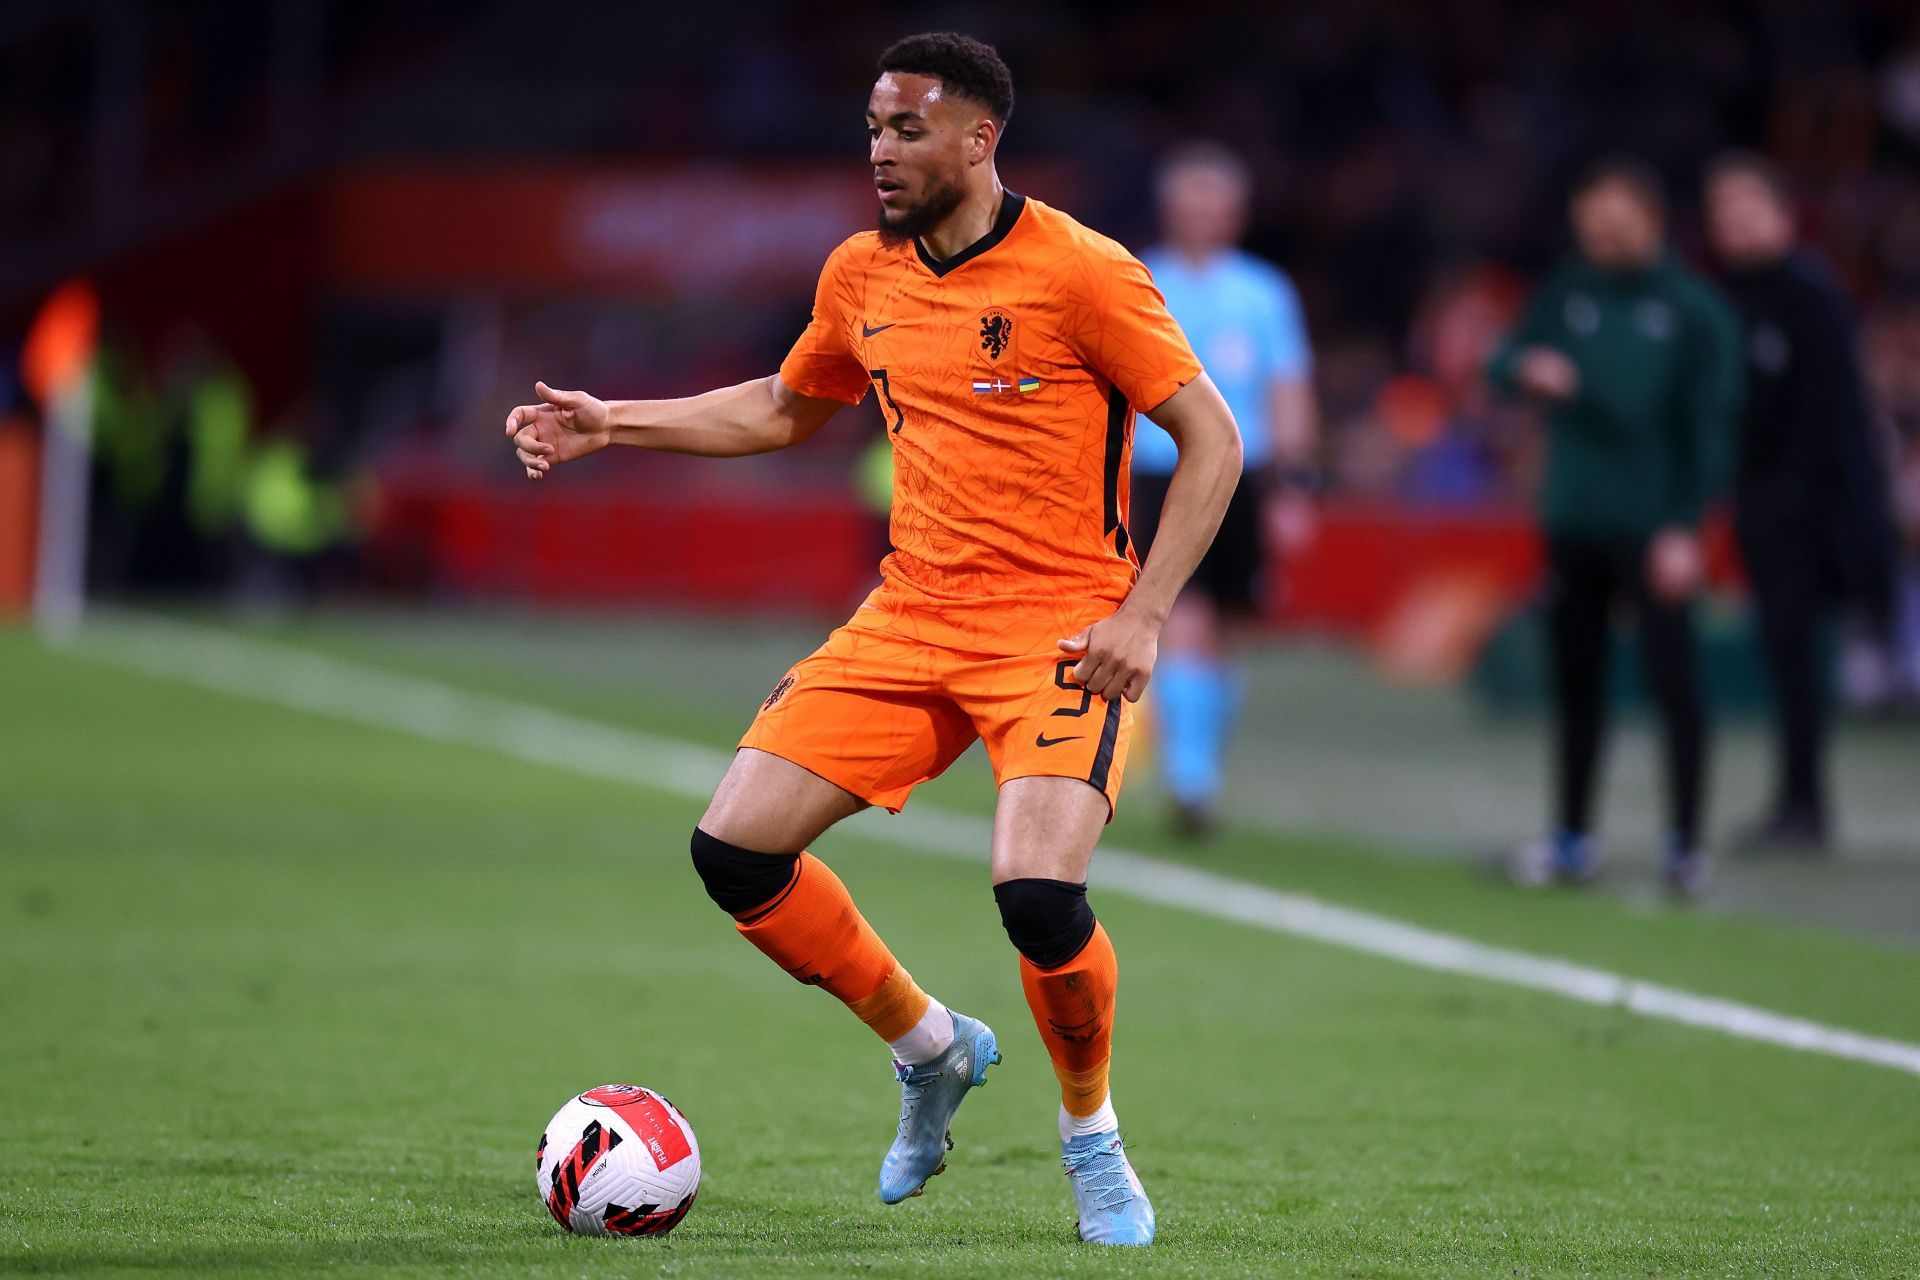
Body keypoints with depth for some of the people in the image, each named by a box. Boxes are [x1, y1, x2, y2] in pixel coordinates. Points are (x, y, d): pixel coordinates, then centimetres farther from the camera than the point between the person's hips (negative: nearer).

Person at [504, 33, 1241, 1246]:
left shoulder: (1081, 272, -11)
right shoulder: (863, 277, 8)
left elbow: (1212, 438, -8)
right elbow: (787, 408, 27)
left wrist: (1143, 613, -16)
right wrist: (614, 423, 19)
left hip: (1060, 632, -6)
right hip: (908, 621, 6)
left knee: (1038, 894, -26)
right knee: (735, 850, -5)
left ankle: (1093, 1140, 4)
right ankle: (931, 1047, 18)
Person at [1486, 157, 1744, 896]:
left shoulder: (1693, 309, -5)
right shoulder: (1567, 294, 8)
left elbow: (1709, 420, -7)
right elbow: (1508, 357, 4)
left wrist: (1685, 525, -13)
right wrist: (1525, 367, -21)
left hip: (1650, 529, -4)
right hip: (1571, 523, 5)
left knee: (1672, 682, -6)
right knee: (1575, 682, 10)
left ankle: (1685, 844, -1)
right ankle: (1571, 839, 18)